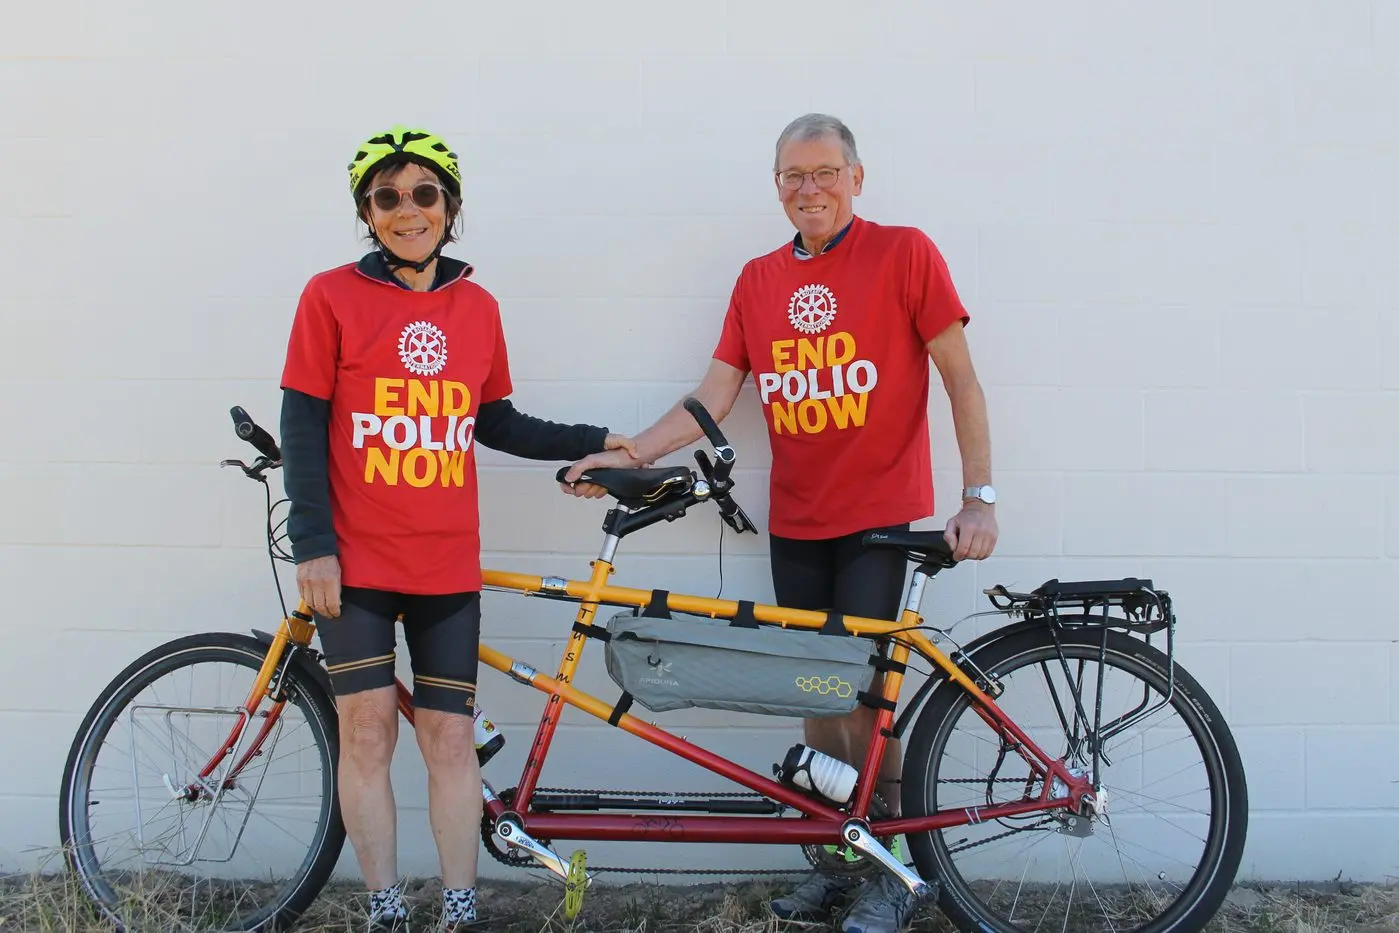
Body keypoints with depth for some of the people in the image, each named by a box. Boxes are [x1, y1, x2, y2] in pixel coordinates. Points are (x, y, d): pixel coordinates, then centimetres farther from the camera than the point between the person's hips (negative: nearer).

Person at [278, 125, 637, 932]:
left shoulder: (477, 307, 6)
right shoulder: (332, 297, -3)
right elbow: (303, 426, -3)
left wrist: (589, 442, 9)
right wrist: (312, 545, -8)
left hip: (447, 564, 2)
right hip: (357, 561, -2)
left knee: (449, 735, 4)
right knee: (368, 727, -1)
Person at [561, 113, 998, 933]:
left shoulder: (905, 253, -4)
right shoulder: (759, 280, 8)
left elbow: (961, 380, -4)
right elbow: (715, 395, 5)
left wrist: (981, 496, -10)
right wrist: (629, 454, -7)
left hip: (877, 516, -4)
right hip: (795, 520, 5)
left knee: (861, 689, -8)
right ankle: (836, 860, 23)